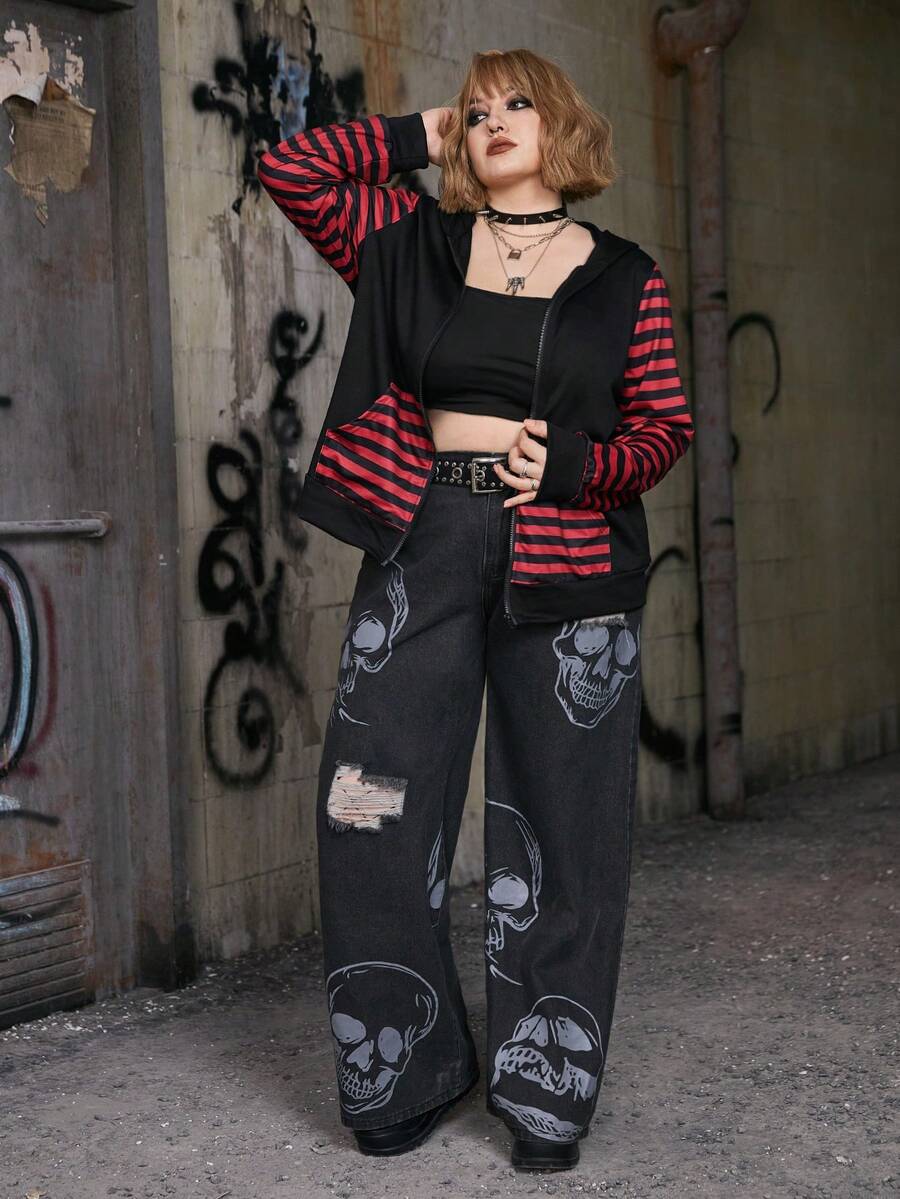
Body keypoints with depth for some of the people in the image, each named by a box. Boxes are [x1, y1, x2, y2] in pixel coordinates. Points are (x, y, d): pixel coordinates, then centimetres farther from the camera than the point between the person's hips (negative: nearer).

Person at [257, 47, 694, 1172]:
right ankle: (410, 1068, 16)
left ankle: (546, 1089, 16)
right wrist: (418, 139, 10)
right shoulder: (415, 245, 11)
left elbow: (665, 425, 8)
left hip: (567, 565, -1)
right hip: (423, 543, 1)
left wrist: (576, 466, -10)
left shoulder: (625, 277, 8)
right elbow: (289, 168, 9)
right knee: (377, 806, -1)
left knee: (559, 825, 2)